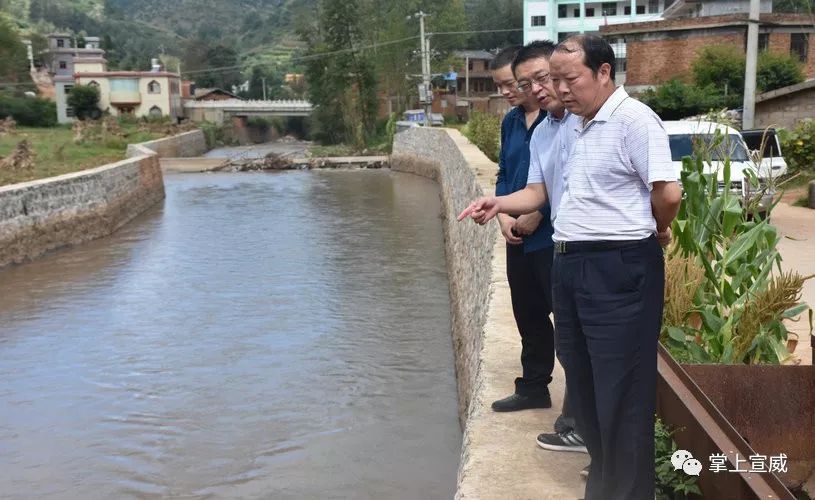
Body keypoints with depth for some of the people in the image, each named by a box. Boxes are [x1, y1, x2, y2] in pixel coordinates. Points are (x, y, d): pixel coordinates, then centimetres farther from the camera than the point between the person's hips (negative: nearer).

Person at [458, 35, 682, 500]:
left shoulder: (634, 120, -14)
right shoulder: (576, 127, 15)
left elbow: (669, 192, -22)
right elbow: (546, 192, 21)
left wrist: (655, 231, -3)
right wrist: (499, 204, 6)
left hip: (618, 268, -10)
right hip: (570, 265, 10)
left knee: (621, 393, 1)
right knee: (585, 384, 19)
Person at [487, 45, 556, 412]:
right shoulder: (511, 121, 12)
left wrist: (537, 213, -15)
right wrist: (503, 215, 1)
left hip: (552, 235, -8)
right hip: (518, 238, 8)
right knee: (528, 314, 16)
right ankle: (533, 387, 30)